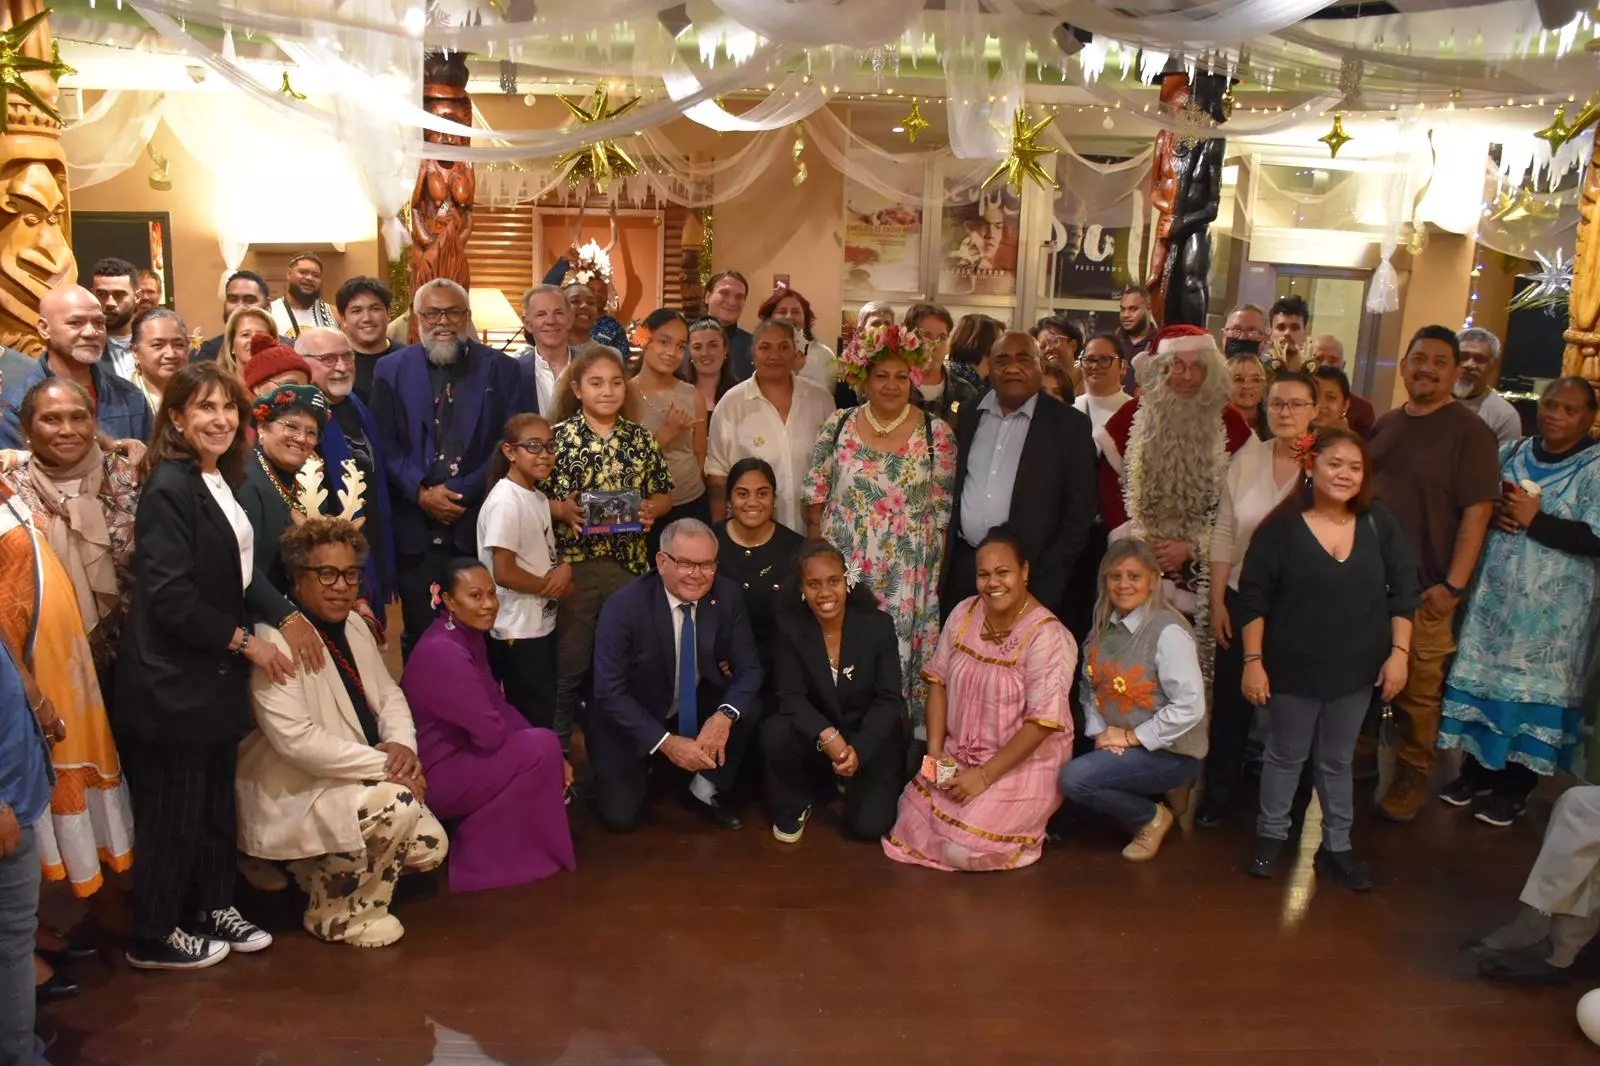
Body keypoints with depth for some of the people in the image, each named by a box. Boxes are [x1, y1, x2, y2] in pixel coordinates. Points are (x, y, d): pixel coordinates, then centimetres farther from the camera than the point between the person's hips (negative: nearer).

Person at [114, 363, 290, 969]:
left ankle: (216, 908, 32)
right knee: (173, 810, 4)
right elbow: (170, 597, -22)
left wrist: (286, 616, 3)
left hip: (217, 672, 8)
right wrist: (244, 640, -14)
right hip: (171, 679, -8)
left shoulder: (222, 481, 10)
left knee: (217, 799, 17)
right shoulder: (168, 488, -18)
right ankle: (154, 938, 21)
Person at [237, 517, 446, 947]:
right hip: (296, 791, -8)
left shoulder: (354, 625, 6)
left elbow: (388, 694, 12)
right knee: (397, 806, -27)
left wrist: (402, 744, -11)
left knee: (429, 846, 0)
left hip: (355, 780, 8)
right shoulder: (276, 640, -22)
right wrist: (385, 765, -24)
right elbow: (296, 739, -29)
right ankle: (337, 915, -3)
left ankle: (324, 869, 23)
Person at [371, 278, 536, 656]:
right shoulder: (391, 369, 9)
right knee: (421, 635, 7)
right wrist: (422, 493, -9)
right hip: (416, 525, 1)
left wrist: (464, 492, -9)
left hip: (481, 523, 0)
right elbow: (385, 444, 3)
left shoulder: (502, 369, 6)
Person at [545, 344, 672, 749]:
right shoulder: (557, 436, -4)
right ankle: (558, 746, 23)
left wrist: (651, 509, -10)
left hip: (629, 565, 3)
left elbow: (663, 494, 10)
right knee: (570, 665, 7)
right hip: (573, 565, -3)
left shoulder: (641, 438, 4)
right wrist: (561, 510, -21)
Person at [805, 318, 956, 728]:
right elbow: (816, 496, 6)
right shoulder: (838, 426, 2)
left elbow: (944, 507, 1)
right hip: (843, 567, 1)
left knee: (901, 647, 2)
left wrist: (937, 567, -2)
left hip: (909, 575, -1)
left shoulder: (936, 433, -1)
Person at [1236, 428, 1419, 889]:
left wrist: (1399, 652, -3)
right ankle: (1271, 834, 31)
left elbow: (1403, 589, 2)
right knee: (1286, 755, 13)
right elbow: (1253, 597, -10)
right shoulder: (1281, 527, -11)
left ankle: (1336, 846, 30)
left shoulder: (1379, 523, -2)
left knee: (1337, 761, 16)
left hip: (1356, 669, 2)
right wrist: (1253, 660, -12)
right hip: (1293, 668, -2)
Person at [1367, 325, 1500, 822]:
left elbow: (1477, 511, -12)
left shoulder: (1469, 431, -7)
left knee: (1418, 690, 1)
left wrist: (1453, 585, -16)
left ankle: (1413, 776, 19)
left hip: (1424, 589, -5)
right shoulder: (1385, 425, 10)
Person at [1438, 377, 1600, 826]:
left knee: (1531, 686, 3)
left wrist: (1533, 520, -18)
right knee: (1483, 676, 9)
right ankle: (1477, 770, 25)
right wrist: (1492, 513, -8)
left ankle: (1514, 787, 16)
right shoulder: (1512, 453, 8)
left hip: (1550, 608, -4)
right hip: (1494, 593, 5)